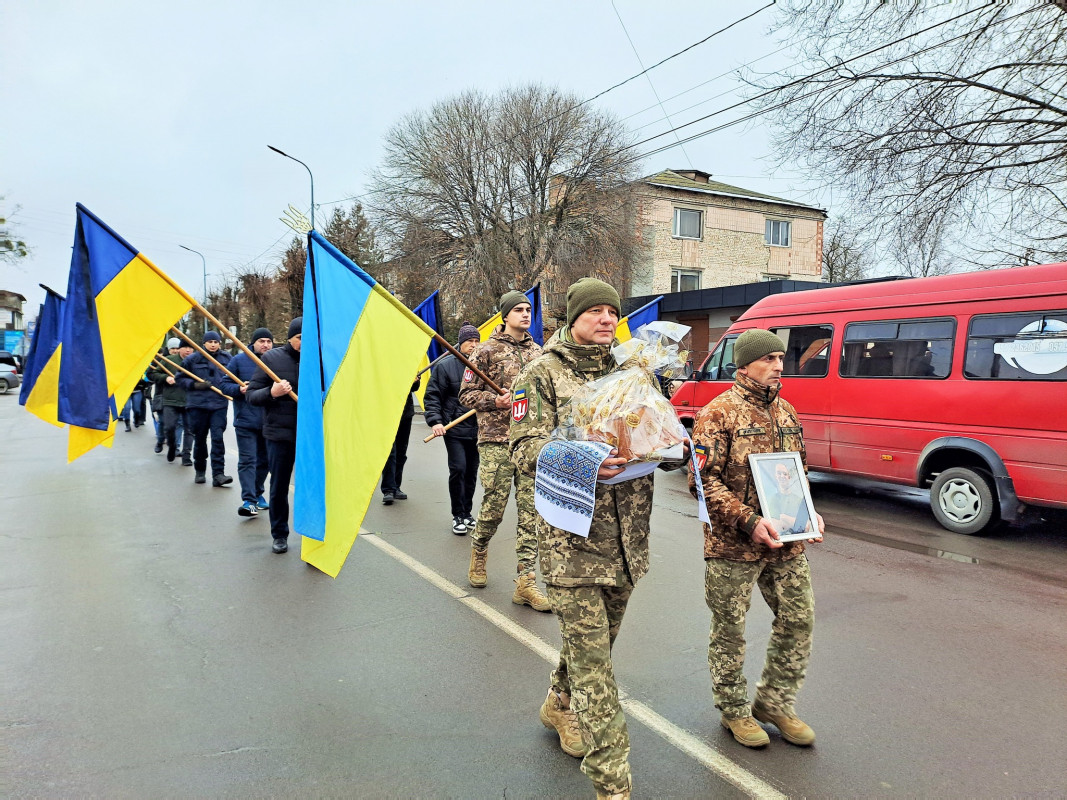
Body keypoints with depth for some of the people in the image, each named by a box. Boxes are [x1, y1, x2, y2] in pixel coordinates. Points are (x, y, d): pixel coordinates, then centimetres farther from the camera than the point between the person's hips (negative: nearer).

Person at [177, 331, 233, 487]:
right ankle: (200, 472, 26)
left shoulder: (226, 358, 6)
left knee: (218, 438, -10)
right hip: (197, 404, 0)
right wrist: (194, 385, -11)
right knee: (199, 439, 10)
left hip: (219, 405, 0)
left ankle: (218, 474, -11)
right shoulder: (193, 359, 2)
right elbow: (180, 378, 5)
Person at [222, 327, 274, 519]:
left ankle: (257, 494, 29)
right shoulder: (239, 360, -1)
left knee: (263, 460, 13)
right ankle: (249, 500, -9)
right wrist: (239, 389, -16)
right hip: (246, 421, -3)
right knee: (247, 460, -7)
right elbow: (225, 384, 2)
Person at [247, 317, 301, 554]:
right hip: (279, 433, 0)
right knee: (279, 487, 11)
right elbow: (251, 395, -1)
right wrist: (271, 393, -20)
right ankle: (279, 534, 28)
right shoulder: (272, 357, -1)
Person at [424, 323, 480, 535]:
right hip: (454, 428, -3)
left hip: (477, 428, 3)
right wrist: (435, 421, -12)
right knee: (458, 469, -9)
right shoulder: (446, 366, -2)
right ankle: (458, 516, 6)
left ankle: (467, 513, 24)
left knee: (471, 471, 10)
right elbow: (433, 396, -2)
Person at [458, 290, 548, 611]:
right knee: (494, 506, 1)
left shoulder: (537, 352, 14)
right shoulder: (487, 350, 0)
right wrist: (497, 401, -16)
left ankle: (525, 583, 5)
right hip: (496, 440, -4)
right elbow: (467, 394, -2)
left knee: (530, 511, 0)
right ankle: (478, 555, 32)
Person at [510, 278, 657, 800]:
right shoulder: (542, 374, -4)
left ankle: (560, 706, 49)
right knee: (592, 660, -3)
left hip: (625, 537, 6)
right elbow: (525, 450, -12)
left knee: (596, 637, 22)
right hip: (573, 539, -6)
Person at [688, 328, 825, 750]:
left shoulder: (786, 411, 11)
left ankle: (775, 702, 31)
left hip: (787, 544, 7)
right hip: (732, 546, -6)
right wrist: (749, 521, -21)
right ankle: (734, 710, 28)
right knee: (730, 630, 7)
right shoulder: (718, 413, -11)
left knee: (799, 619, 11)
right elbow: (703, 480, -16)